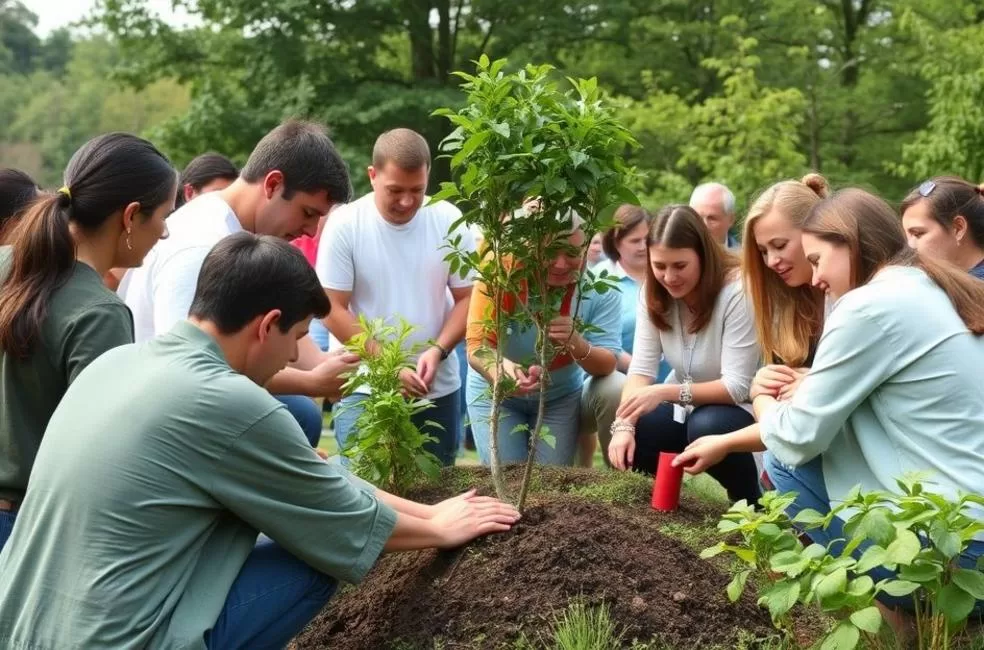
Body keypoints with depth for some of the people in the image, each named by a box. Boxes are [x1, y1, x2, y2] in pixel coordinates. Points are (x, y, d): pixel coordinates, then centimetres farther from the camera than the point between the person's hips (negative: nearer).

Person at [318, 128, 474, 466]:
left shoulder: (449, 221, -4)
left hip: (439, 388, 3)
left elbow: (468, 298, 1)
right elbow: (333, 310, -9)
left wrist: (437, 350, -16)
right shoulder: (344, 224, -10)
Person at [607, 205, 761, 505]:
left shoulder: (736, 292, -24)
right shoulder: (654, 293, -7)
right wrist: (624, 425, -29)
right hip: (685, 406, 4)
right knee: (630, 440, -22)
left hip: (735, 408, -4)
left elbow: (737, 387, -26)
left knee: (707, 427, -35)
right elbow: (641, 369, -11)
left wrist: (666, 393, -38)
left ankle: (750, 504, -8)